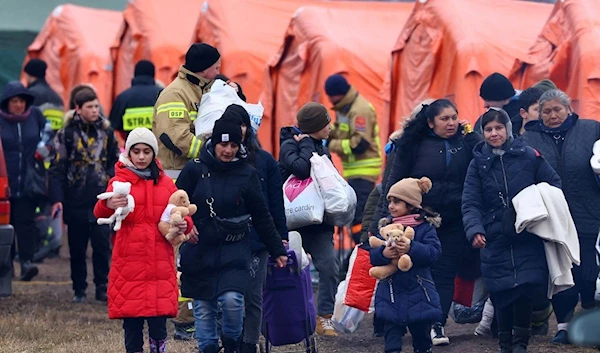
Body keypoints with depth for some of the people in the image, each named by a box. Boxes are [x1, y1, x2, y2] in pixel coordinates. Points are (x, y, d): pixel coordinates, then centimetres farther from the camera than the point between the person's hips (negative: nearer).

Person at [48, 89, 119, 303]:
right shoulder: (67, 134, -1)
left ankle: (102, 289, 4)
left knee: (102, 245, -5)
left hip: (101, 199, 1)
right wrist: (57, 199, -9)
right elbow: (57, 168, -2)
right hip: (75, 201, -1)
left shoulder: (106, 132, 8)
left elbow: (115, 162, 15)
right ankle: (79, 290, 15)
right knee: (77, 248, 6)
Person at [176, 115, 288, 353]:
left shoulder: (246, 174, 0)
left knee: (232, 299, -18)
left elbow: (262, 217, 6)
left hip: (234, 251, -1)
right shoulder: (194, 170, -3)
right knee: (203, 308, 4)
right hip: (199, 250, 1)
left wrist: (277, 251, 8)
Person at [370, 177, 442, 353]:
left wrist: (412, 249, -31)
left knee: (421, 334, 12)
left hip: (418, 293, -2)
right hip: (391, 292, 2)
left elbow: (433, 251, -17)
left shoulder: (425, 227, -3)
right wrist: (383, 253, -24)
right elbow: (373, 256, -2)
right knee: (392, 334, -2)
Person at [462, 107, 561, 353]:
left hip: (528, 238, -1)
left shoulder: (528, 156, 2)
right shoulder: (478, 164, 4)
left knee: (526, 287, -12)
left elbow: (554, 185, 9)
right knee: (501, 295, 0)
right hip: (495, 241, 1)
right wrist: (475, 230, -20)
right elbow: (471, 203, -3)